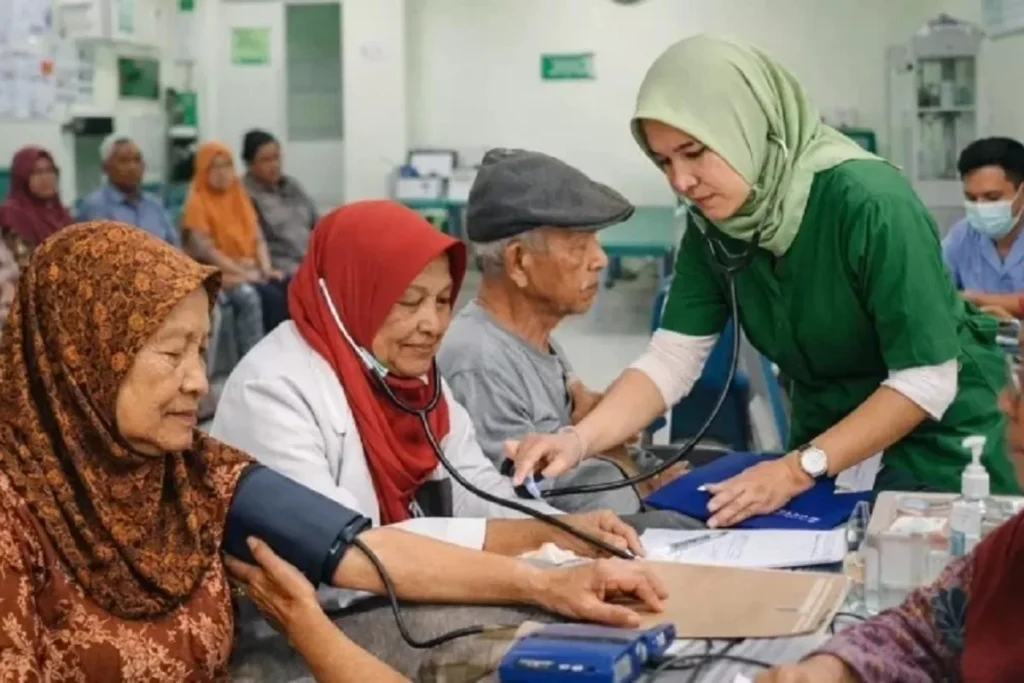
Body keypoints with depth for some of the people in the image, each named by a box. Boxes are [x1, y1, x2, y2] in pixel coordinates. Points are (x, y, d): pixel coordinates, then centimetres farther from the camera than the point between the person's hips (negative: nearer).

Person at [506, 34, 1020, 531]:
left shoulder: (869, 203, -28)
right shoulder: (712, 224, -9)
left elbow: (926, 382, -26)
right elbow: (670, 359, -12)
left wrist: (799, 469, -30)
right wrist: (578, 440, -28)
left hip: (934, 436, -5)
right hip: (828, 437, 5)